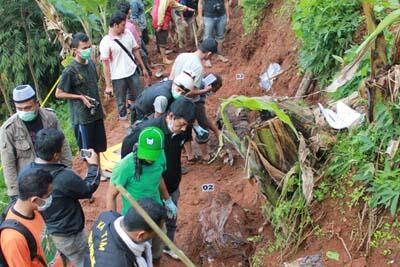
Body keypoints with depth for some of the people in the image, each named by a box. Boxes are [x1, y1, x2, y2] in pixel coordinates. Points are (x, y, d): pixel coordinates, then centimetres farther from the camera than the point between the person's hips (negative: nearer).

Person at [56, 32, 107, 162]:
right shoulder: (70, 71, -18)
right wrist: (81, 97, -17)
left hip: (96, 112, 6)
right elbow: (59, 93, -11)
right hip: (82, 115, -6)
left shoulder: (91, 64, 2)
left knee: (98, 146, 18)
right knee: (87, 150, 7)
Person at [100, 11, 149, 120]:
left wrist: (143, 68, 11)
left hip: (133, 72, 4)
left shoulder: (128, 34, -3)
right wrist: (108, 85, -14)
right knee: (121, 102, 14)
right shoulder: (105, 42, -17)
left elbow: (135, 51, 8)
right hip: (118, 77, -4)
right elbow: (105, 65, -15)